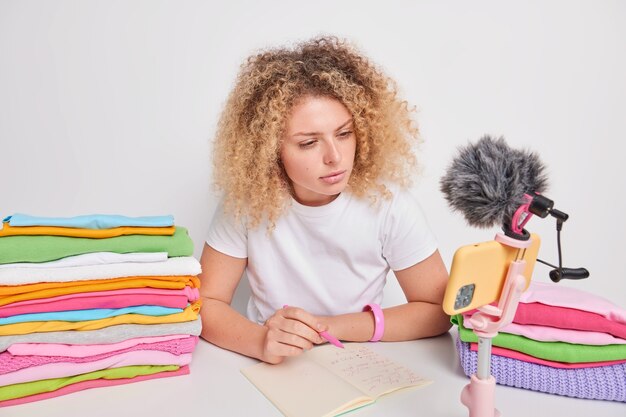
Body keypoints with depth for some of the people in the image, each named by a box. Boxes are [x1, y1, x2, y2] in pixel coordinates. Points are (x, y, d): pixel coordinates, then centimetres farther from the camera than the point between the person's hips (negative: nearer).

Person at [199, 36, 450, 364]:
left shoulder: (386, 201, -16)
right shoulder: (246, 201, -15)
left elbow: (439, 309, -8)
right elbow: (207, 302, -9)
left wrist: (334, 327, -17)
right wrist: (261, 341, -30)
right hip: (269, 374, 1)